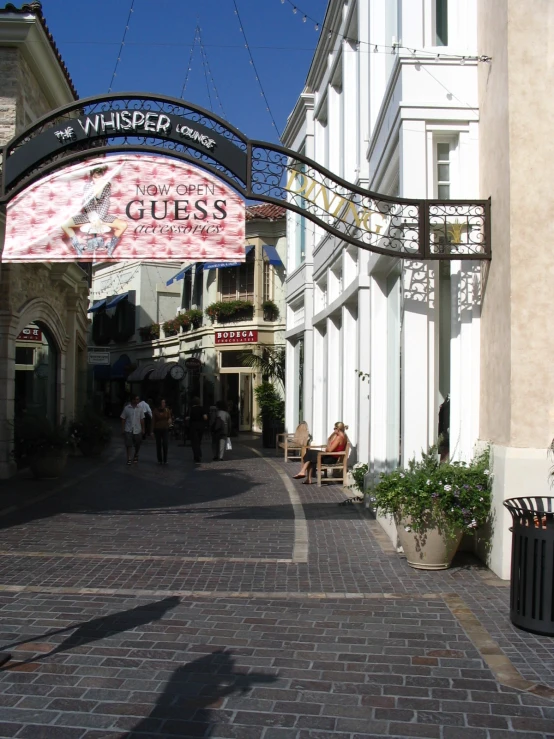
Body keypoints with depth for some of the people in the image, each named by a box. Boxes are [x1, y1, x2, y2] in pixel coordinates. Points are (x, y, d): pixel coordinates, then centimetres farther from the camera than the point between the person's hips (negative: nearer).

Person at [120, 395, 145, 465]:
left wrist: (143, 429, 4)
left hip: (137, 430, 2)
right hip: (128, 430, -2)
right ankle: (129, 459, 3)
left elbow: (142, 420, 7)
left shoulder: (140, 409, 3)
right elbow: (123, 419, 1)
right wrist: (122, 429, -3)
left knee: (137, 445, 9)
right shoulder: (126, 408, -4)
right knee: (128, 445, -4)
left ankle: (136, 456, 33)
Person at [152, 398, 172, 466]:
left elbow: (170, 418, 7)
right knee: (158, 445, 5)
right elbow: (153, 421, 2)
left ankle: (165, 460, -5)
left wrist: (170, 420, -17)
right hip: (157, 430, 0)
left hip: (165, 429, 0)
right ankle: (159, 460, 13)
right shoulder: (155, 411, 0)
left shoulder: (167, 410, 3)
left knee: (165, 444, -10)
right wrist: (152, 430, -2)